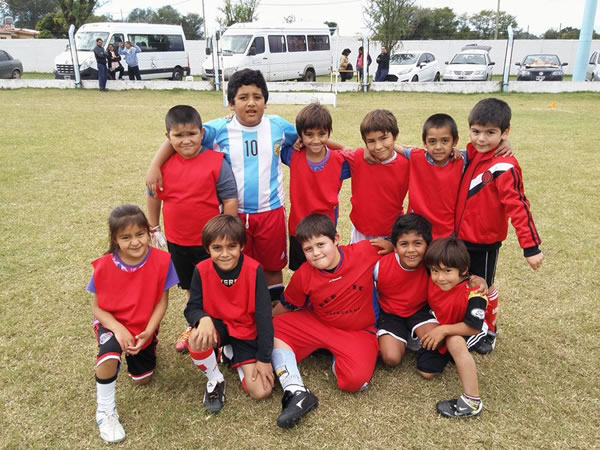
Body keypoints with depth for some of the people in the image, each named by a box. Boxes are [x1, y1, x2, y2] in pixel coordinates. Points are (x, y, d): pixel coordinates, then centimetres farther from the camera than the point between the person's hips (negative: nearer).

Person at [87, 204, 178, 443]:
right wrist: (119, 330, -26)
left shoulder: (161, 261, -21)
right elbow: (97, 308, -11)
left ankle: (134, 352, 42)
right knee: (110, 352, -33)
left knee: (142, 379, 8)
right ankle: (105, 412, -8)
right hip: (112, 324, -1)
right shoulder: (104, 266, -21)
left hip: (144, 327, 2)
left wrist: (148, 332, -23)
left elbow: (161, 301, -12)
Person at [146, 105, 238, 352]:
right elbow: (153, 195, 10)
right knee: (190, 287, 23)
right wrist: (154, 228, 14)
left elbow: (230, 199, -12)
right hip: (177, 241, 4)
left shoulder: (216, 162, -15)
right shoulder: (164, 163, -4)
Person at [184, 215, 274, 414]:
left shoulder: (254, 270, -20)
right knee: (197, 338, -37)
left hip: (247, 332, 0)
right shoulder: (202, 270, -15)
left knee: (261, 391, -13)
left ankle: (234, 355, 16)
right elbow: (191, 309, -11)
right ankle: (215, 380, -4)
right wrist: (204, 319, -37)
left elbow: (264, 315, -18)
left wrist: (264, 358, -18)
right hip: (218, 327, 1)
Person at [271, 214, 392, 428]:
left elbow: (387, 245, 2)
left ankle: (337, 358, 8)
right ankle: (297, 393, -22)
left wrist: (389, 246, -20)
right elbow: (285, 306, 3)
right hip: (318, 324, 3)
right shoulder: (303, 276, -14)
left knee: (355, 380, -29)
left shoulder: (364, 252, -20)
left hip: (358, 332, -2)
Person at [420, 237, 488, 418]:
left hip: (463, 332, -5)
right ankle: (449, 355, 32)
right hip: (438, 332, 5)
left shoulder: (473, 293, -35)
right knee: (425, 372, 2)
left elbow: (474, 328, -33)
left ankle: (472, 401, -31)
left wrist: (443, 330, -33)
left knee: (454, 341, -39)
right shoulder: (431, 281, -21)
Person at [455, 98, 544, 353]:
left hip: (485, 241, -6)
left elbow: (518, 207, -22)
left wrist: (530, 246, -23)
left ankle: (488, 331, 36)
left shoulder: (504, 167, -20)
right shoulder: (470, 155, 0)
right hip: (460, 236, 6)